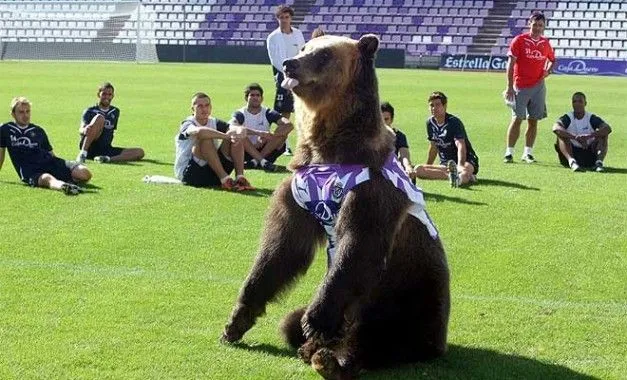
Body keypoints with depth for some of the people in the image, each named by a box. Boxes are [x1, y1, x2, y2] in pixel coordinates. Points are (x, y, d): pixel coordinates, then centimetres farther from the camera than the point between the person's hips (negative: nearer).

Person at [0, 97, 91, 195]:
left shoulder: (38, 131, 23)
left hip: (49, 162, 4)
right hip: (29, 170, -4)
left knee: (84, 173, -21)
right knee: (47, 178, -44)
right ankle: (63, 186, -73)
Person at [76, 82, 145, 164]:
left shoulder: (115, 112, 20)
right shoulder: (90, 111, 4)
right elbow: (81, 130, -11)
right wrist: (84, 130, -37)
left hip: (106, 149, 5)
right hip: (90, 147, -5)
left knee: (140, 152, -13)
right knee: (99, 117, -28)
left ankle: (108, 158, -33)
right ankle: (82, 154, -34)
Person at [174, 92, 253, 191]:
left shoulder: (214, 122, 8)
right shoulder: (187, 124, -9)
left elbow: (239, 129, -9)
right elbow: (199, 131, -36)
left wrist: (240, 133, -35)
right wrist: (226, 136, -44)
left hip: (212, 171, 6)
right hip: (187, 172, -5)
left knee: (236, 138, -9)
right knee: (205, 138, -29)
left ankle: (239, 177, -25)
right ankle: (224, 178, -34)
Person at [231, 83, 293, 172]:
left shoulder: (268, 113, 3)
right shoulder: (240, 114, -2)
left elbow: (289, 125, -13)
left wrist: (267, 137, -26)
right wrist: (258, 133, -37)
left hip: (265, 151, 2)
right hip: (246, 152, -2)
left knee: (283, 132, -18)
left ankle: (256, 161, -23)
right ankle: (262, 162, -34)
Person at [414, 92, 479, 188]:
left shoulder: (454, 122, -13)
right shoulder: (430, 123, 8)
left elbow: (461, 146, -26)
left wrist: (460, 165, -41)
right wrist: (427, 167, 23)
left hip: (467, 161, -5)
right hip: (446, 164, 5)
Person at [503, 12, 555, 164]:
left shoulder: (545, 43, 9)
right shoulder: (519, 40, -4)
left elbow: (552, 59, 26)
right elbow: (511, 63, -7)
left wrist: (548, 70, 4)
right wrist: (509, 87, -12)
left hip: (538, 87, 4)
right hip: (520, 87, -4)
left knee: (533, 121, 5)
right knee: (517, 119, -5)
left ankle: (528, 153, 12)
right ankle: (509, 153, -1)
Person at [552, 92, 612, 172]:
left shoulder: (591, 118, 0)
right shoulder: (568, 118, -2)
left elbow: (608, 128, -18)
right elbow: (556, 128, -25)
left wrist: (588, 136, -34)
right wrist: (575, 137, -39)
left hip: (589, 155, 1)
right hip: (571, 153, -1)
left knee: (603, 135, -17)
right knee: (562, 135, -24)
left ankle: (599, 162, -37)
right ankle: (571, 161, -46)